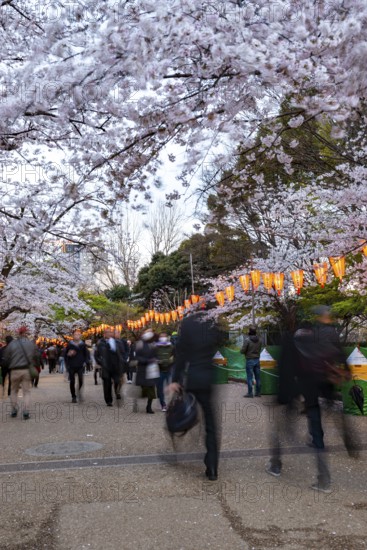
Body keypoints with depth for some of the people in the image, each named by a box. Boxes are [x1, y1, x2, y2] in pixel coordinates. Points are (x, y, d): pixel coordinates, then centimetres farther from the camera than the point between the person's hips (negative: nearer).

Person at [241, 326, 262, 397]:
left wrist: (244, 351, 8)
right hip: (257, 360, 5)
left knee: (249, 377, 0)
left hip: (250, 360, -5)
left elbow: (242, 351, -14)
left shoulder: (247, 340, -14)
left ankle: (250, 393, 2)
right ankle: (258, 392, 14)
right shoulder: (259, 340, 4)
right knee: (257, 377, 10)